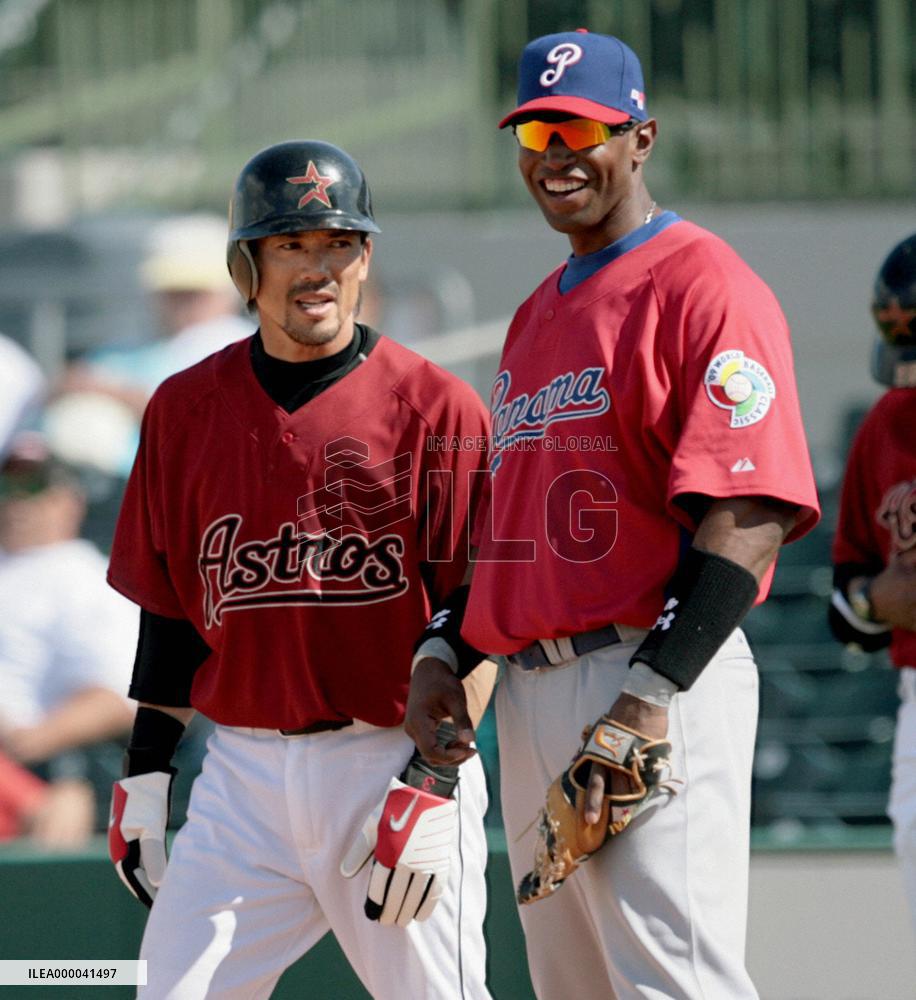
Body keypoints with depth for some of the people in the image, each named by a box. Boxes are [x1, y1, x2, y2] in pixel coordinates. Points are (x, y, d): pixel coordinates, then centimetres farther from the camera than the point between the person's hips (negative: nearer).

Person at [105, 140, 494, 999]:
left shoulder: (436, 409, -4)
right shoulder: (185, 410, 9)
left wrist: (433, 785, -13)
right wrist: (143, 775, 12)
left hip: (393, 762, -3)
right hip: (241, 777, 3)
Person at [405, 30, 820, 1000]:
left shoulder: (702, 285, -7)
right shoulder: (537, 314, 22)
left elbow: (751, 516, -16)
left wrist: (648, 700, -23)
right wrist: (445, 651, 12)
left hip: (653, 677, -9)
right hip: (530, 693, 9)